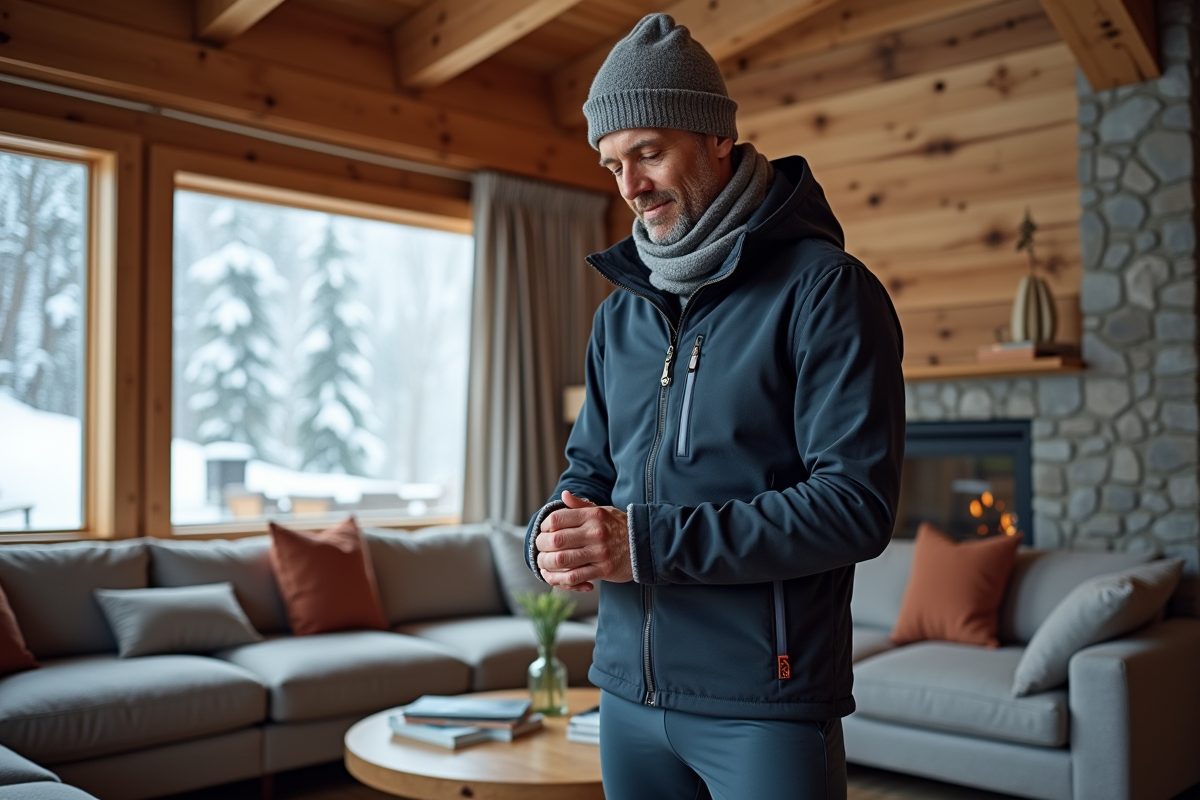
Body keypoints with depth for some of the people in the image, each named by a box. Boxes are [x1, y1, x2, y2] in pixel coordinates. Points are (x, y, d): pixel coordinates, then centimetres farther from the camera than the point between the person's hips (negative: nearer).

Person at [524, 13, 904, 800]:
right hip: (629, 693, 6)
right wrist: (553, 533, -7)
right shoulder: (621, 312, 11)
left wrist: (646, 541, -22)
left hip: (764, 705, -6)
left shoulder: (823, 287, -10)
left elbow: (857, 503, -17)